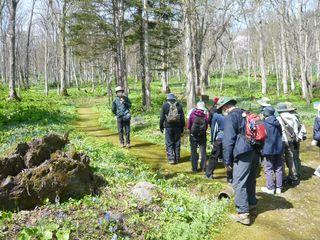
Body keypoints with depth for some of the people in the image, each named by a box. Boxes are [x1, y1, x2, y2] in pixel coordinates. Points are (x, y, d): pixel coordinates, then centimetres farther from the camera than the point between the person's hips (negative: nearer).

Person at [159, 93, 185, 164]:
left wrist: (161, 126, 8)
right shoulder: (179, 105, 5)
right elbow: (182, 117, 7)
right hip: (177, 127, 2)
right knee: (177, 143, 10)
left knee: (169, 144, 4)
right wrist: (182, 127, 13)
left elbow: (162, 117, -1)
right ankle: (177, 159, 15)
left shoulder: (165, 105, -1)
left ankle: (171, 159, 0)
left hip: (168, 127, -2)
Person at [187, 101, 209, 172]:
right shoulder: (205, 116, -9)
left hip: (193, 135, -1)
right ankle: (203, 167, 20)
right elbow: (206, 127, -4)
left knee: (194, 151, 7)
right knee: (203, 151, 15)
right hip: (203, 136, 1)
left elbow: (188, 126, -8)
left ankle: (194, 168, 8)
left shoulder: (192, 114, -11)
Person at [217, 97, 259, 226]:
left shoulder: (230, 117, -6)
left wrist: (227, 160, -4)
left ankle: (243, 214, -5)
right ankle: (251, 203, 37)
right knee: (250, 180, 22)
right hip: (255, 151, 9)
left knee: (239, 183, -5)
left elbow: (228, 141, -10)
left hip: (243, 154, -9)